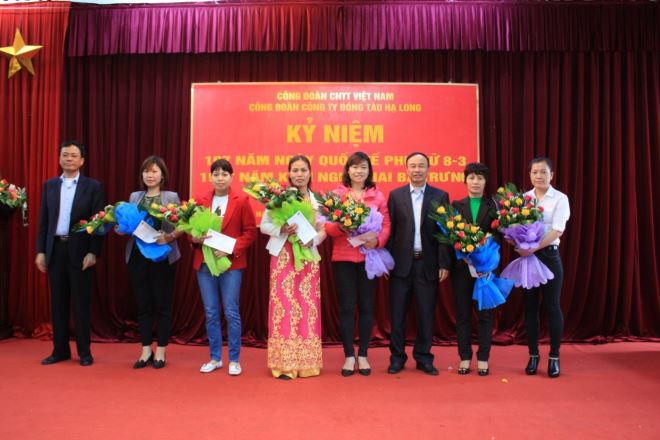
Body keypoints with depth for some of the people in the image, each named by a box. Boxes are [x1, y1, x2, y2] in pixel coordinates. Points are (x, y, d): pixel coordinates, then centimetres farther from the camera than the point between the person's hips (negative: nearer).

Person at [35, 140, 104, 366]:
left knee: (81, 302, 2)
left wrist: (93, 252, -12)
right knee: (58, 301, 9)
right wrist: (40, 251, 3)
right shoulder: (49, 185, 10)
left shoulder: (93, 186, -1)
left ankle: (84, 351, 11)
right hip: (55, 249, 4)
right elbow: (43, 221, 10)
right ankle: (60, 350, 19)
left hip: (80, 250, -4)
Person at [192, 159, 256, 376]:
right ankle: (215, 358, 22)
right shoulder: (200, 201, 6)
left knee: (231, 313, 1)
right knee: (211, 313, 9)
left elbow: (250, 231, -4)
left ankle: (234, 360, 13)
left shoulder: (241, 200, -3)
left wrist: (231, 249, -15)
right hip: (205, 262, 3)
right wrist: (195, 239, -11)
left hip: (231, 262, -3)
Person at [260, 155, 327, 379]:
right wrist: (282, 229, -18)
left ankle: (306, 362, 14)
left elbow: (324, 229, 7)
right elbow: (264, 225, 0)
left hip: (309, 258, 3)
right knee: (284, 305, -3)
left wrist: (313, 239, -13)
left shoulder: (318, 200, 9)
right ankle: (285, 363, 4)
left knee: (308, 307, 4)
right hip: (283, 257, -3)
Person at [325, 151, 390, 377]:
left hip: (369, 257, 1)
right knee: (346, 306, 3)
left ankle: (363, 355, 18)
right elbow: (328, 226, -2)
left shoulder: (377, 195, 6)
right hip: (343, 257, -1)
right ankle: (349, 356, 14)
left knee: (366, 305, 6)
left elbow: (386, 225, 2)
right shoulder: (336, 194, 3)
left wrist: (377, 240, -16)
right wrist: (340, 226, -22)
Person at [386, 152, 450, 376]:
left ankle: (423, 357, 20)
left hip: (428, 263, 0)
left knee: (426, 313, 7)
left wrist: (444, 264, -4)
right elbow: (389, 229, 2)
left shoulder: (441, 196, 4)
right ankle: (397, 356, 19)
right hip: (401, 262, 0)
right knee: (397, 312, 6)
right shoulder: (395, 195, 4)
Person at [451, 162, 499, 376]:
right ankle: (465, 357, 15)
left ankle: (483, 358, 14)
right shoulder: (456, 205, 6)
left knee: (485, 312, 5)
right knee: (462, 312, 5)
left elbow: (498, 234, -2)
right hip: (461, 265, 1)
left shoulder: (493, 206, 5)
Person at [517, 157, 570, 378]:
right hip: (526, 256, 3)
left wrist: (534, 248, -25)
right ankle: (533, 355, 19)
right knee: (530, 307, 8)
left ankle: (554, 357, 14)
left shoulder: (560, 198, -4)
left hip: (548, 256, -3)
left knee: (552, 307, 2)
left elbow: (557, 231, -14)